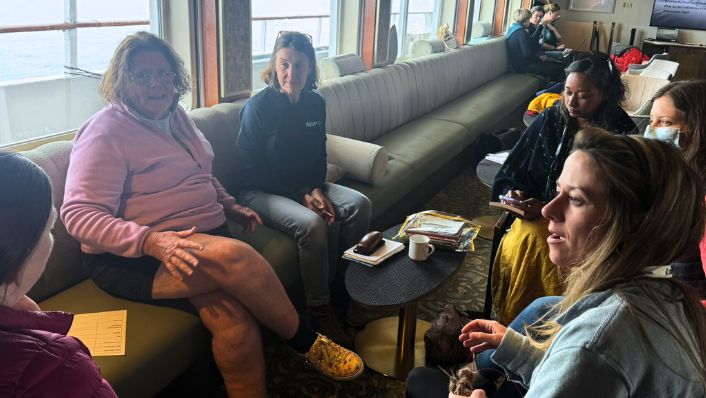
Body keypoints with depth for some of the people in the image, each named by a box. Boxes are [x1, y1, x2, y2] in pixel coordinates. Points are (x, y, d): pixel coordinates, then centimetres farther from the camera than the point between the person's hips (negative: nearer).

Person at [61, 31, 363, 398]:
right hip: (134, 258, -6)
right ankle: (307, 342, -13)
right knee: (234, 257, -34)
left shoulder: (175, 115, 15)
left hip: (206, 235, 6)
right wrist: (151, 240, -30)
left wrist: (230, 206, 12)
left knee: (232, 317, -27)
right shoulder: (106, 131, -8)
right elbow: (79, 214, -16)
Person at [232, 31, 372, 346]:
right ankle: (320, 311, -14)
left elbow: (318, 156, 11)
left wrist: (316, 190, -10)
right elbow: (250, 170, -15)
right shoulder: (258, 107, -17)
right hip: (259, 190, -6)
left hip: (303, 185, 7)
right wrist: (301, 195, -18)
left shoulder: (315, 103, 1)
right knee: (312, 224, -32)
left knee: (360, 205, -13)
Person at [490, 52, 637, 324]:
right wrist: (512, 193, -10)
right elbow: (510, 173, 11)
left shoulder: (622, 136, -5)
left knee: (532, 240, -32)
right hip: (536, 215, 3)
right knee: (517, 243, -29)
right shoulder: (550, 120, 5)